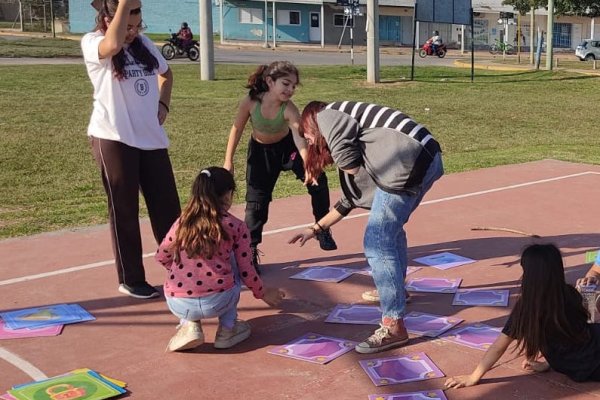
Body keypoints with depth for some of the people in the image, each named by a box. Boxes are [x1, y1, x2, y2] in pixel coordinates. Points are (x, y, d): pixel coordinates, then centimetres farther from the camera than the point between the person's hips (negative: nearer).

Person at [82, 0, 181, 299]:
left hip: (151, 137, 6)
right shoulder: (92, 43, -10)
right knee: (124, 211, 3)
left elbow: (166, 73, 27)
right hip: (113, 138, -6)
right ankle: (131, 280, 16)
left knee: (167, 205, 10)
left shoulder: (144, 44, 9)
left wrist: (163, 104, 10)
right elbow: (113, 45, -35)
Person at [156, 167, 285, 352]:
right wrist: (263, 293, 26)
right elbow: (246, 271, 6)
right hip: (217, 302, -2)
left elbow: (162, 257, 20)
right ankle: (227, 329, 24)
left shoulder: (182, 222, 9)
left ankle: (189, 325, 10)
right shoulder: (236, 227, 2)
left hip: (177, 306, 2)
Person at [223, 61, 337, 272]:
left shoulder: (289, 109, -31)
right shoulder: (250, 102, -29)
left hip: (287, 146, 0)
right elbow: (237, 129, -13)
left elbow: (300, 138, -44)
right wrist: (228, 161, -9)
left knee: (318, 180, -14)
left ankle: (322, 229, 7)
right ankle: (250, 250, 8)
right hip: (261, 151, 0)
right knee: (257, 200, -4)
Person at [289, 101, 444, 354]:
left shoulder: (327, 116, 9)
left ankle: (394, 327, -3)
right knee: (390, 227, 30)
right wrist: (316, 229, 40)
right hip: (426, 157, 10)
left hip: (411, 162, -10)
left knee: (377, 244, -6)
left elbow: (349, 163, -9)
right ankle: (394, 289, 49)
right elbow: (350, 199, 34)